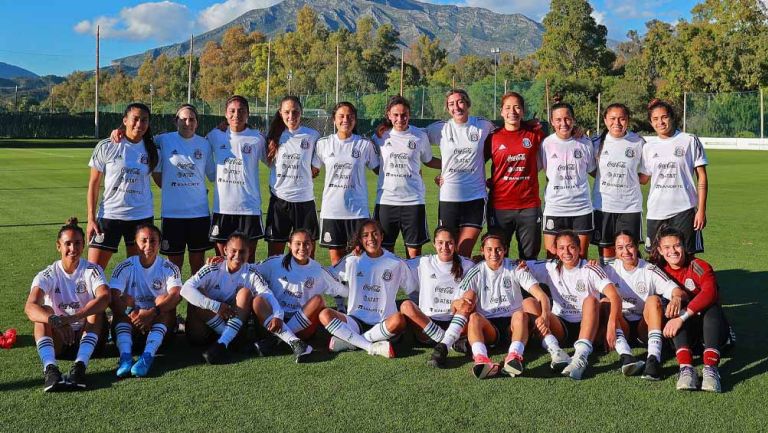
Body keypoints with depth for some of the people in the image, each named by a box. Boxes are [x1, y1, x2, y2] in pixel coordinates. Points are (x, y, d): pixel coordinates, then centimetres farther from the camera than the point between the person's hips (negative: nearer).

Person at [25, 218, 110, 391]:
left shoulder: (92, 270, -5)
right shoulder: (48, 275, -5)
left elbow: (104, 297, -27)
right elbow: (30, 307, -24)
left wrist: (71, 318, -40)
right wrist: (55, 320, -45)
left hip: (88, 335, 0)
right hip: (57, 338, 1)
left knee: (97, 310, -28)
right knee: (44, 312, -27)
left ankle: (80, 366, -47)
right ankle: (50, 369, -48)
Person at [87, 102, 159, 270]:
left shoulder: (151, 149, 4)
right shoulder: (106, 147, -3)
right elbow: (94, 184, 1)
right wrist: (91, 218, -3)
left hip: (142, 216, 2)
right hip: (109, 215, -2)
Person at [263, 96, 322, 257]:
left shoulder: (312, 136, 0)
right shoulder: (274, 136, 3)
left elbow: (315, 168, 10)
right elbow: (268, 162, 12)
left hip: (304, 199, -1)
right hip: (279, 199, 1)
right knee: (275, 253, 7)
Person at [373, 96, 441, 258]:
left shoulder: (420, 136, 3)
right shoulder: (380, 136, 4)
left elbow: (428, 161, 18)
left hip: (413, 200, -1)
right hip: (386, 200, 1)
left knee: (414, 251, 1)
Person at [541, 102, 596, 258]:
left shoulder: (585, 144, 4)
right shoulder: (546, 144, 0)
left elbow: (592, 170, 16)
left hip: (581, 208, 1)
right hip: (554, 208, -1)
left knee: (581, 256, 7)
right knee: (552, 256, 1)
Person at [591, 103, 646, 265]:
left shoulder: (638, 143, -2)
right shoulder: (598, 142, 2)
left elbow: (644, 177, 4)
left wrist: (624, 178, -4)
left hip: (630, 207, -1)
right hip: (603, 205, 1)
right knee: (606, 252, 6)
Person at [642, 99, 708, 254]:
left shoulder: (690, 141, 0)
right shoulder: (649, 147, 11)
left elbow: (701, 177, -1)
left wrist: (701, 210, -7)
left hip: (684, 210, -3)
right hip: (656, 212, 4)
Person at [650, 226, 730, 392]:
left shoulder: (700, 267, -10)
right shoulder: (660, 271, 3)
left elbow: (709, 293, -29)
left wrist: (682, 317, -39)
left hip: (710, 325, -2)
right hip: (684, 331, 2)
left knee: (713, 308, -32)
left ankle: (710, 368, -48)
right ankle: (686, 368, -48)